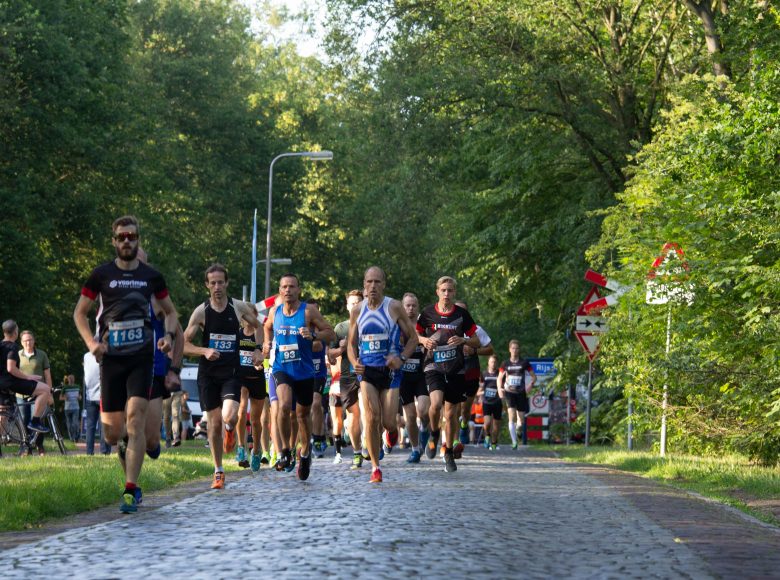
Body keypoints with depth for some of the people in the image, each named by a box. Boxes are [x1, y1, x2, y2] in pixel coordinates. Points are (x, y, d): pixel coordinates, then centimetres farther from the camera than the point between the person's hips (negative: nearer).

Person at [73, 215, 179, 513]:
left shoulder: (151, 276, 6)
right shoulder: (102, 274, 3)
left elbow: (171, 312, 18)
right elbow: (80, 312, 8)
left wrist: (169, 335, -2)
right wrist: (91, 342, -8)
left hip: (141, 358, 0)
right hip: (111, 358, 1)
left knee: (135, 418, -17)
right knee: (112, 435, 0)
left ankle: (131, 491, -18)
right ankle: (125, 447, 38)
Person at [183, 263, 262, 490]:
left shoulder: (239, 307, -1)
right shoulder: (201, 311, -3)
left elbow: (260, 328, 17)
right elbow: (184, 344, -2)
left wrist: (258, 351, 4)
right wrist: (204, 351, -18)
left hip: (232, 372, -1)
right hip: (208, 373, 1)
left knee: (229, 417, -22)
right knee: (214, 423, 2)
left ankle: (230, 430, 17)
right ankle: (218, 472, 17)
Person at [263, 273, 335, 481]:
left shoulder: (309, 311, -8)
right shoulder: (274, 312, 3)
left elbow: (330, 333, -8)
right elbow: (268, 327, 26)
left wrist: (313, 334, -26)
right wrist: (268, 342, 7)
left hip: (304, 371, -1)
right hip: (281, 368, 1)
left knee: (303, 414, 13)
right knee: (284, 405, -25)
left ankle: (305, 452, 37)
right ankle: (286, 449, -8)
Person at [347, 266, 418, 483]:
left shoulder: (394, 307, -5)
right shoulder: (357, 311, 4)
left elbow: (412, 337, 1)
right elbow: (351, 343, 14)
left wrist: (402, 358, -15)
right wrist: (354, 362, -7)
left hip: (390, 370, -2)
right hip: (367, 369, 2)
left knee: (388, 422, -3)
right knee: (372, 418, -13)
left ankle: (392, 430, 38)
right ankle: (375, 468, -3)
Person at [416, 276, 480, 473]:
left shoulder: (462, 314, 0)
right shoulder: (427, 313, -1)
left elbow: (476, 342, 5)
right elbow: (416, 335, 13)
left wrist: (463, 340, -15)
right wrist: (424, 340, -9)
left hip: (456, 370, 1)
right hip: (434, 366, -1)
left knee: (451, 413, 5)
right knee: (436, 403, -26)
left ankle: (449, 453, 23)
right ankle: (434, 434, 4)